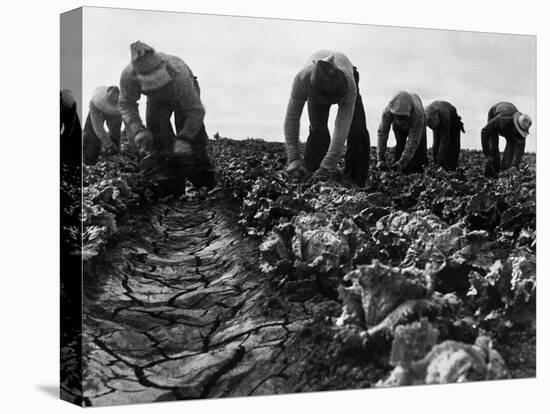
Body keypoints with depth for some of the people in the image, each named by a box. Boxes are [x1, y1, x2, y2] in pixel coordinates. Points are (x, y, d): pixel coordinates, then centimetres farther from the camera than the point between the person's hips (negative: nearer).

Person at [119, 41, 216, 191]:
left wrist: (184, 139, -47)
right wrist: (138, 130, -37)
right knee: (158, 139, -11)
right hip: (157, 99, 3)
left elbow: (196, 111, -38)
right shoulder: (128, 76, -38)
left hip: (185, 95, -3)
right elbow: (126, 104, -21)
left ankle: (206, 184, -5)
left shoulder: (179, 76, -47)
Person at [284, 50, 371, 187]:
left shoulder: (349, 85, -47)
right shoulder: (301, 79, -45)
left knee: (357, 132, -13)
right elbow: (291, 119, -37)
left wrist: (328, 165, -54)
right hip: (316, 87, 1)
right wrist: (293, 159, -43)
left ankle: (356, 183, -1)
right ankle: (311, 174, -7)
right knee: (317, 129, -18)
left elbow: (342, 127, -47)